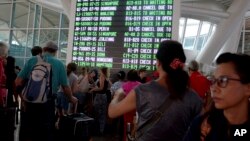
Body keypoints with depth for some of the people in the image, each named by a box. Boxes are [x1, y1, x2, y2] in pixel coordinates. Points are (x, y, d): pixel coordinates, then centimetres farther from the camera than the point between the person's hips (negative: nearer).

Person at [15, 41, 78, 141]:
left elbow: (18, 82, 0)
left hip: (28, 101, 2)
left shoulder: (32, 60, 4)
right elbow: (65, 87, 0)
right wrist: (71, 98, 18)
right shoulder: (59, 64, 1)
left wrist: (23, 99, 10)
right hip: (47, 102, -2)